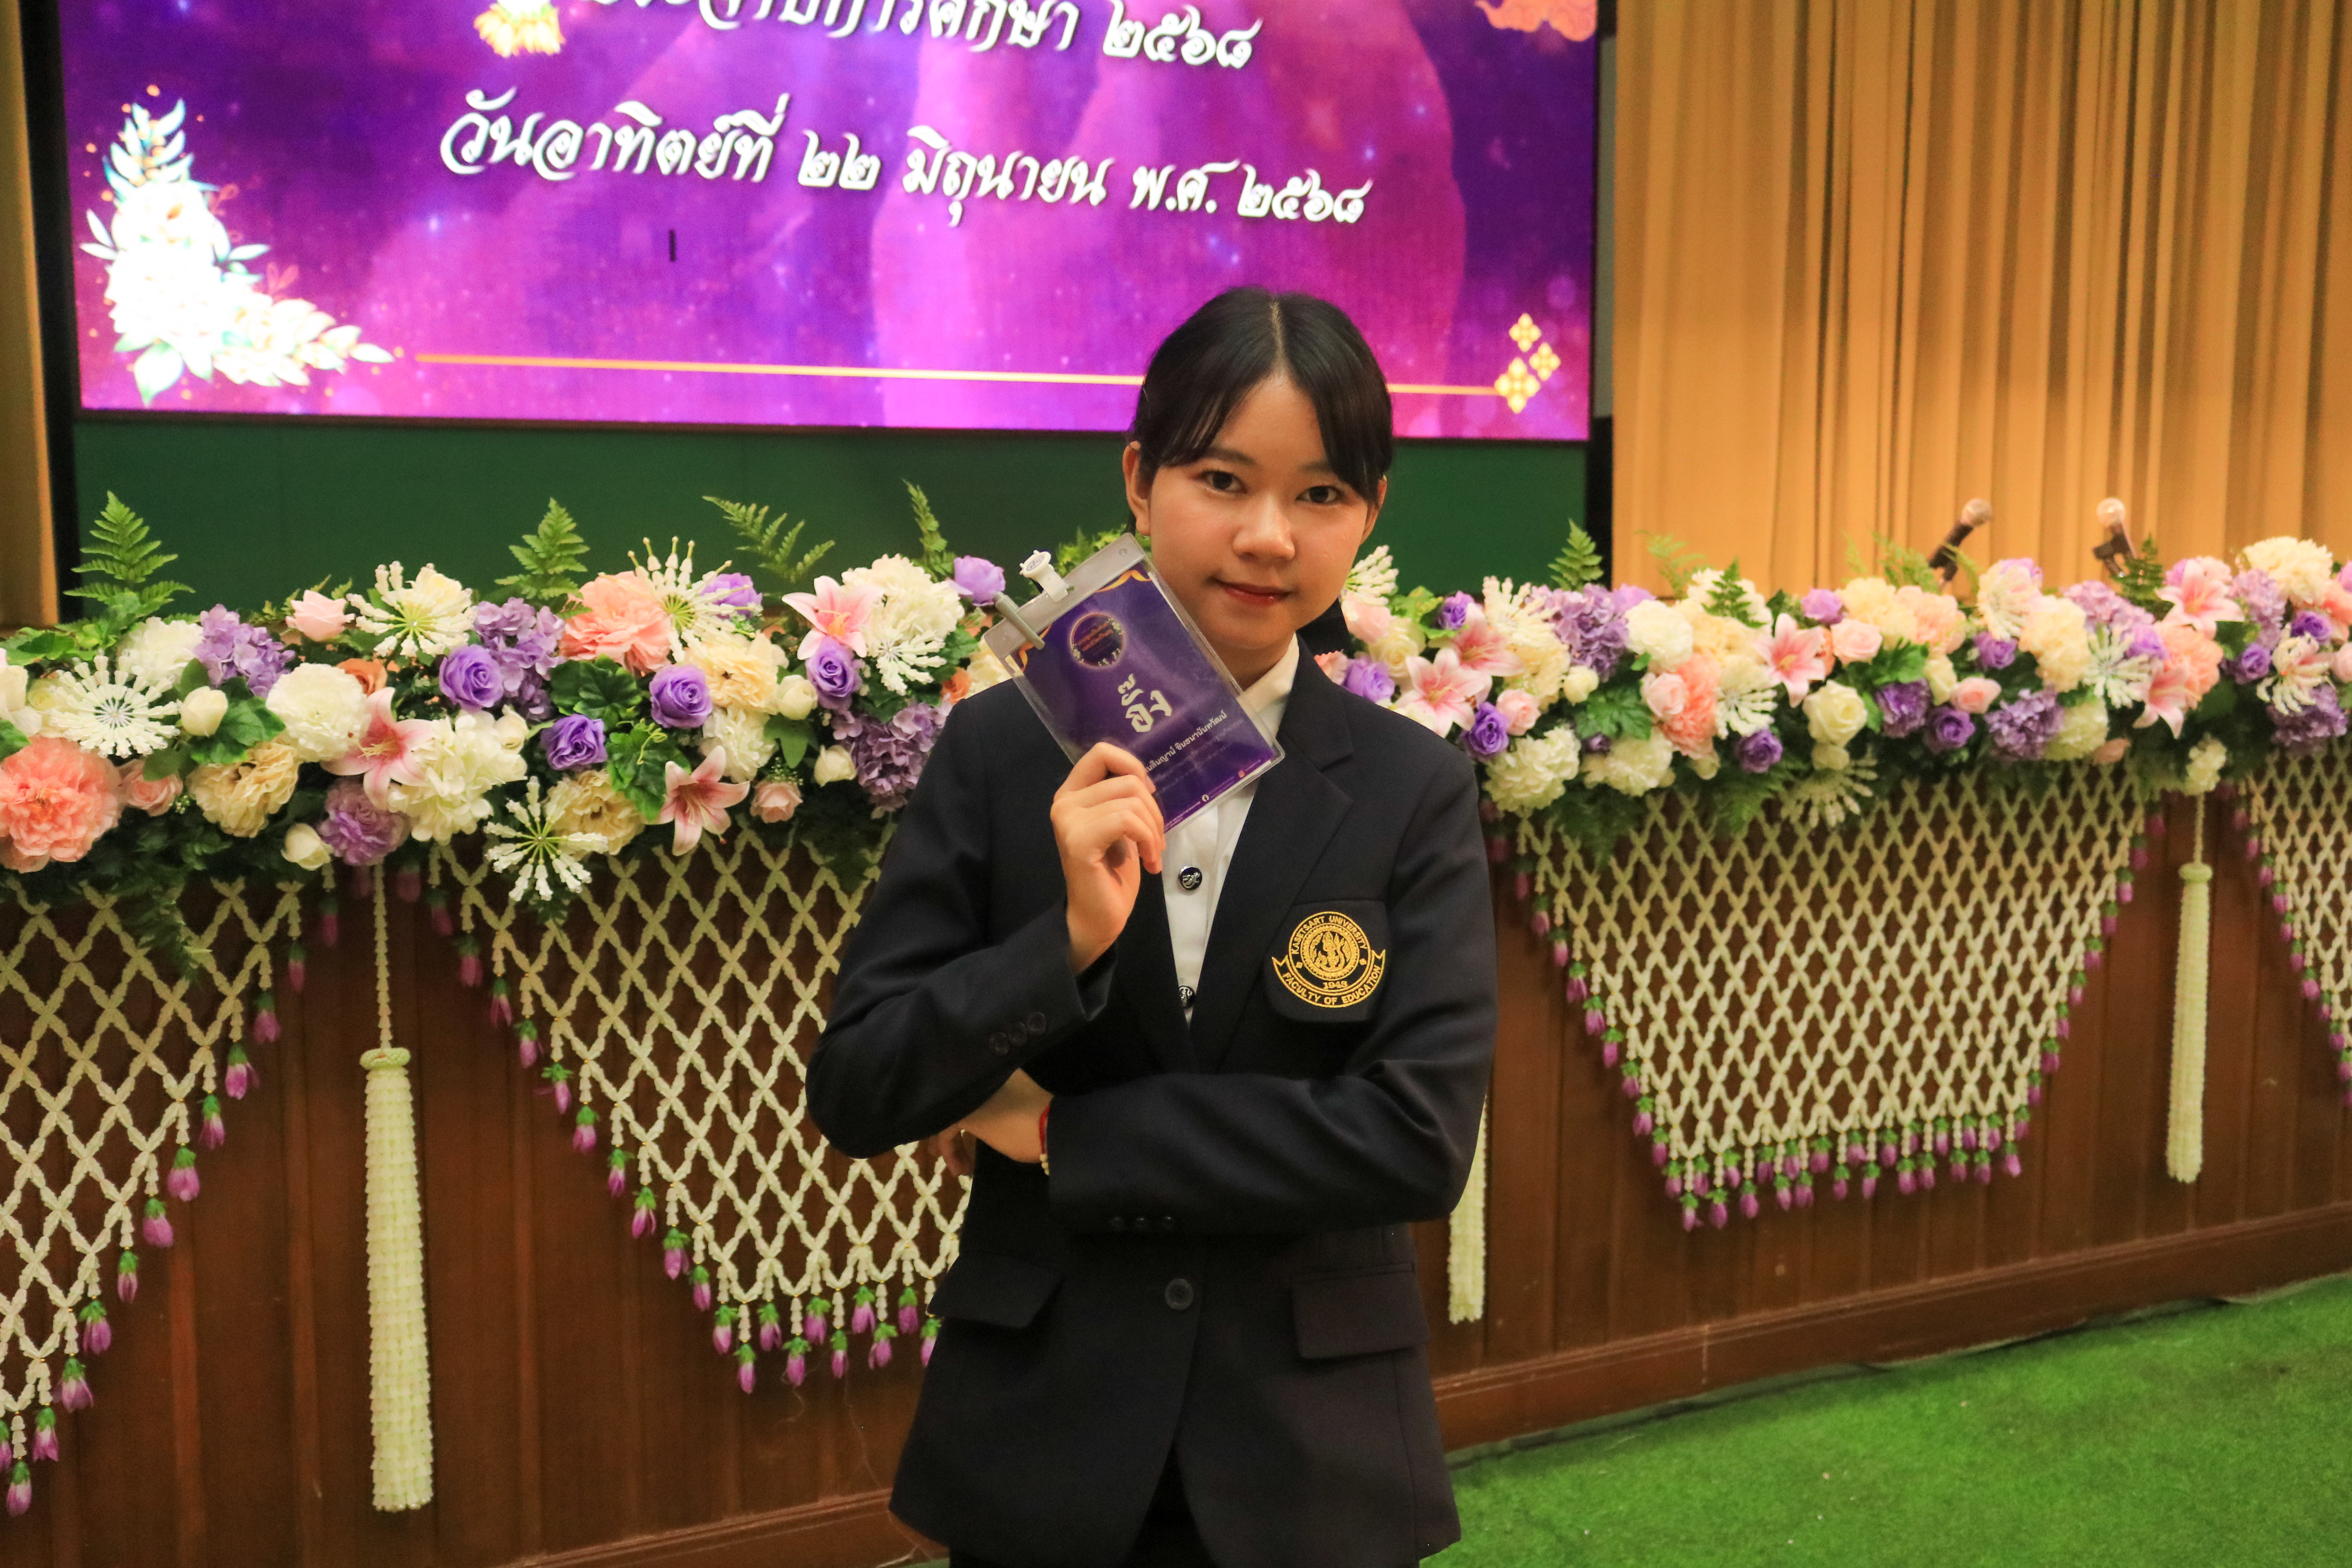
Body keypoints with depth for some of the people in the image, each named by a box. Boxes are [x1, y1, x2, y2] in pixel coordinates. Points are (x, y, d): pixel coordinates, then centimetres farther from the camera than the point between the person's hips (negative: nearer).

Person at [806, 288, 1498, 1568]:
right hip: (1040, 1430, 0)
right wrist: (1069, 939, -23)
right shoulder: (1002, 750, -6)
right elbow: (852, 1095, -7)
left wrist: (1066, 1136, -13)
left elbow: (1419, 1141, -14)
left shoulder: (1414, 790, -6)